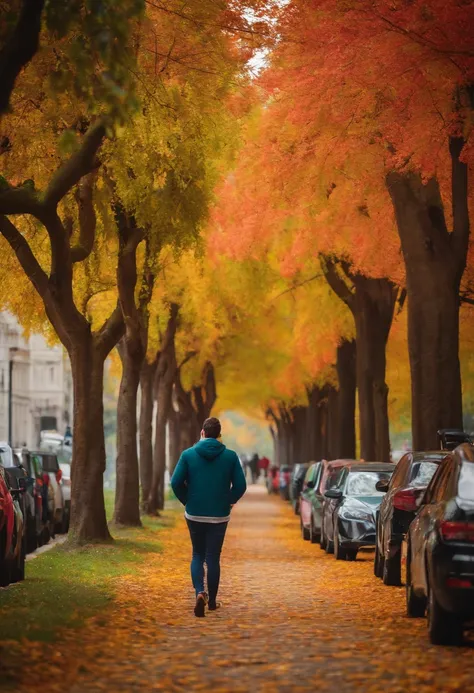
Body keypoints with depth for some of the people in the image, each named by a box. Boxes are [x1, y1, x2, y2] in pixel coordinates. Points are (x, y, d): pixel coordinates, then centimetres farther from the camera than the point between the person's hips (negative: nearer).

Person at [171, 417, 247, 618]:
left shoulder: (188, 454, -4)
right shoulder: (230, 456, -4)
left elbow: (176, 482, -9)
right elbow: (240, 485, -6)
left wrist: (187, 501, 7)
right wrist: (229, 502, 10)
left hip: (194, 515, 0)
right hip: (219, 516, 0)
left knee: (198, 556, 14)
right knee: (213, 558, 10)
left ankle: (200, 592, -10)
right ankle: (212, 601, 17)